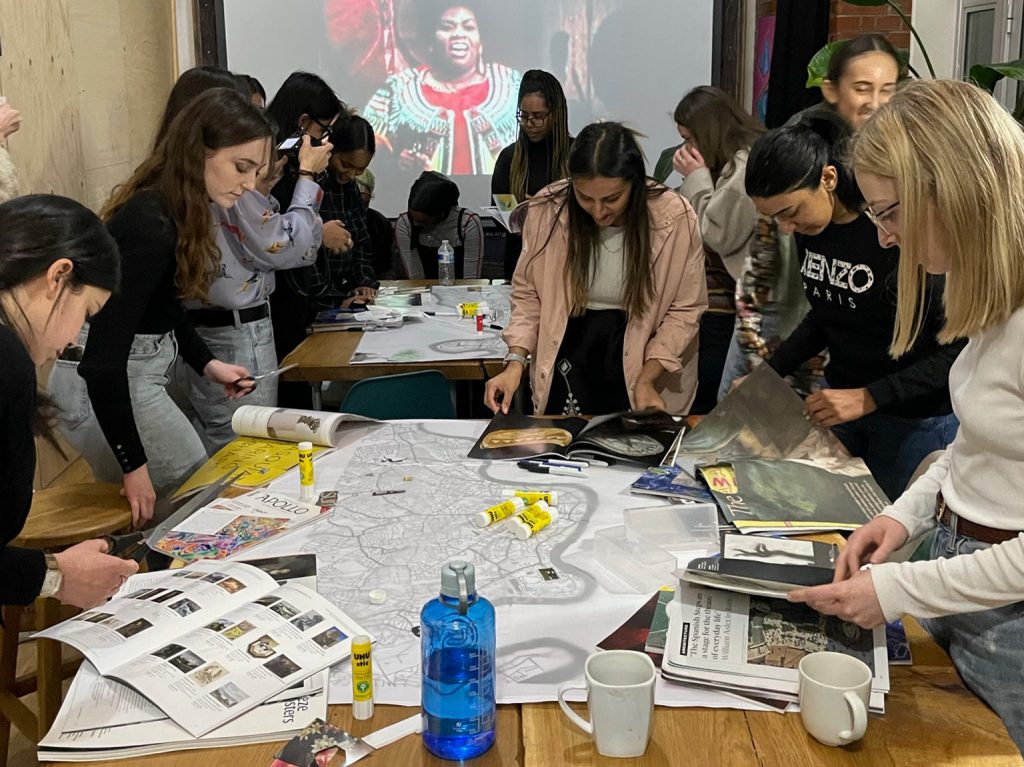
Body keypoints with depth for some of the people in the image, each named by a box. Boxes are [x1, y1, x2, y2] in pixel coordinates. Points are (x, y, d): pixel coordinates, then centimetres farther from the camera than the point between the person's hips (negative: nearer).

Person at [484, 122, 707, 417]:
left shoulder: (675, 218, -19)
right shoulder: (547, 210, -16)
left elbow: (685, 309, -9)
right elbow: (528, 293, -3)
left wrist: (646, 379, -17)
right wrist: (515, 362, -15)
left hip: (644, 353, -1)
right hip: (569, 346, 1)